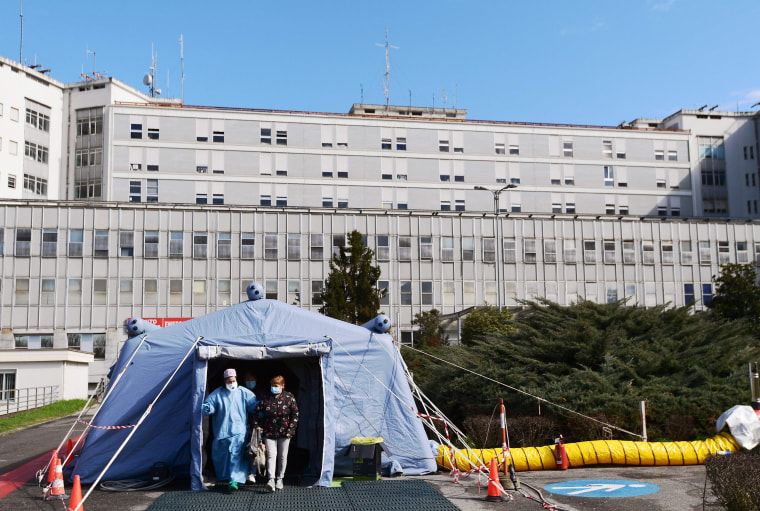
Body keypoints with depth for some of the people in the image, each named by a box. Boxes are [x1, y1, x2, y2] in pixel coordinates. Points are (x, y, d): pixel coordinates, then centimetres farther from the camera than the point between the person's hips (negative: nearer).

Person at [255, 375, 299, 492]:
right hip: (269, 433, 0)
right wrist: (262, 430, 0)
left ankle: (279, 479, 22)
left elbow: (295, 415, 0)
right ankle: (271, 480, -16)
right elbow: (260, 415, 8)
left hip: (284, 433, 0)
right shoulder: (265, 399, 1)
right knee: (271, 455, -11)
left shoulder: (289, 398, -2)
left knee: (282, 456, 8)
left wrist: (290, 430, -6)